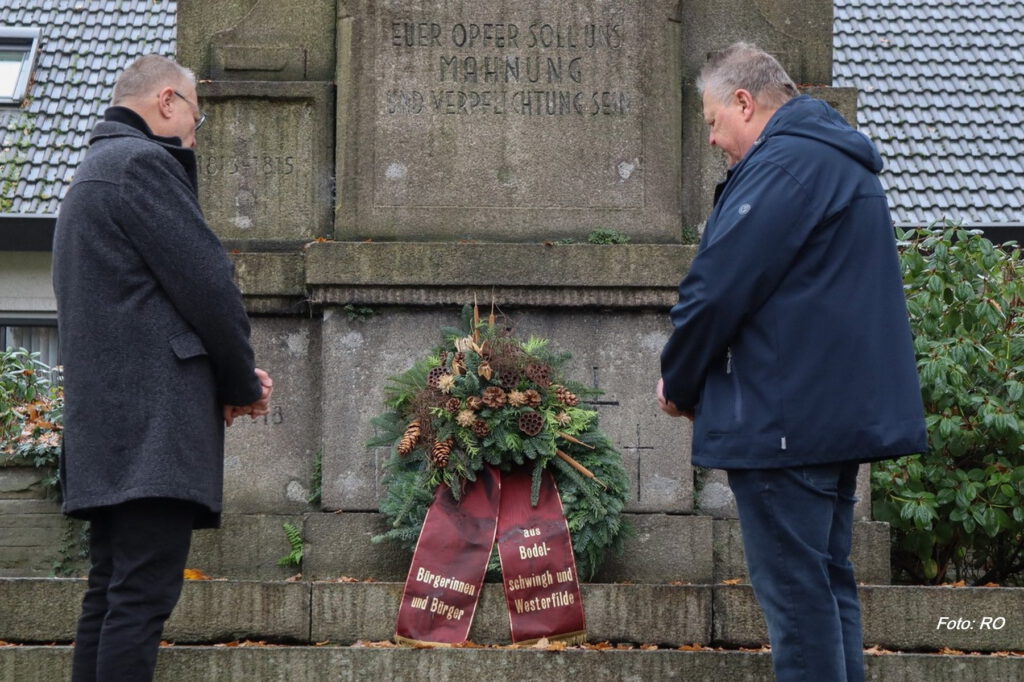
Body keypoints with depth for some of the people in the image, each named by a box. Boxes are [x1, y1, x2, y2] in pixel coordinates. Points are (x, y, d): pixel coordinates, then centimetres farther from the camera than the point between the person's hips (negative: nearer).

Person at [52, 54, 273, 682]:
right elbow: (206, 283, -11)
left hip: (104, 420, 10)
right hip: (154, 419, -10)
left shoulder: (91, 175, 26)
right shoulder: (143, 162, -6)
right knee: (144, 594, -14)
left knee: (111, 592, 8)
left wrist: (233, 379, 15)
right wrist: (243, 384, 4)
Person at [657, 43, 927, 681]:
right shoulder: (843, 161, 18)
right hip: (847, 410, 10)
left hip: (784, 417, -10)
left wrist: (678, 384, -2)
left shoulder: (782, 164, -15)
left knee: (796, 590, -6)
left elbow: (718, 287, -19)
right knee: (829, 583, 15)